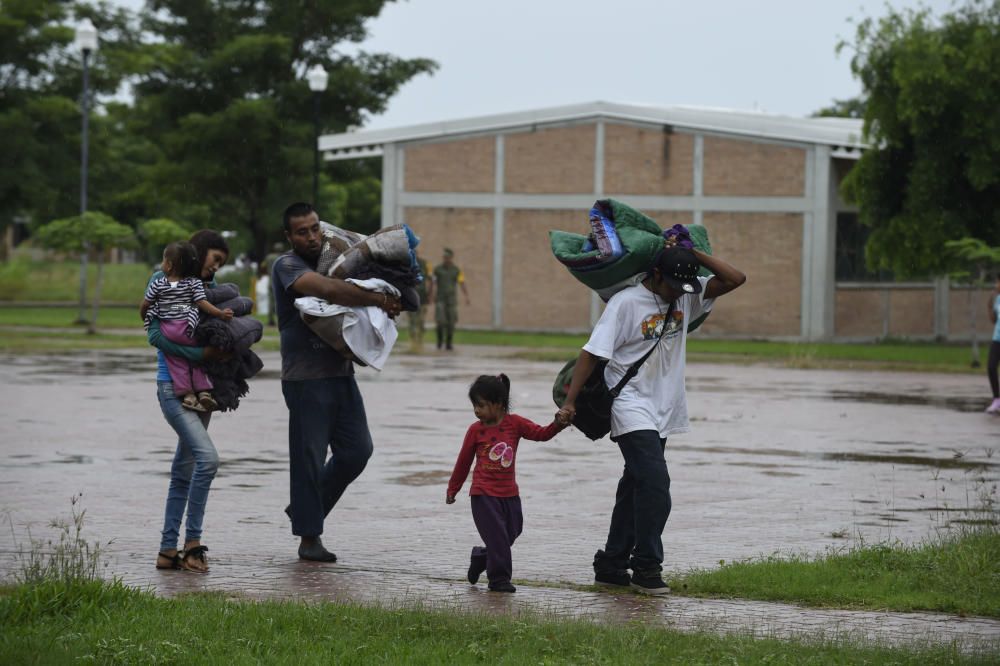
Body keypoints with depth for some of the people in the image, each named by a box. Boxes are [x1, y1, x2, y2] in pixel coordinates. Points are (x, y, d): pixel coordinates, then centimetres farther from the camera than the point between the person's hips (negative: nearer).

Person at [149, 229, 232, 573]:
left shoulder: (208, 287, 15)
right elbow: (156, 333, -14)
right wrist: (200, 354, -21)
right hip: (174, 386, -8)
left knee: (184, 471, 9)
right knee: (207, 457, -21)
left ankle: (168, 550, 14)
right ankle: (192, 541, -13)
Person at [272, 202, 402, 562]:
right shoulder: (287, 266, -9)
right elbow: (328, 290, -27)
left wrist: (387, 306, 3)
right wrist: (378, 300, -21)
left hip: (341, 374, 8)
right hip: (306, 379, -8)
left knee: (357, 450, 8)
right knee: (309, 457, -2)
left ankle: (305, 508, 26)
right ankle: (309, 537, 7)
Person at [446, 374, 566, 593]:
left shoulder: (514, 423, 0)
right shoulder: (476, 430, -3)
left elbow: (541, 434, -8)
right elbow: (464, 461, 6)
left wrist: (558, 424, -28)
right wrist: (452, 489, 14)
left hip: (509, 493, 3)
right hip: (484, 494, -3)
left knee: (511, 533, 10)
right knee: (497, 537, -7)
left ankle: (481, 558, 33)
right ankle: (499, 579, 2)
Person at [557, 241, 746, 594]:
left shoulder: (686, 297, 7)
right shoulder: (626, 302, -11)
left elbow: (735, 279, 3)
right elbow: (592, 352, -11)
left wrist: (693, 254, -5)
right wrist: (569, 402, -15)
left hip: (663, 414, 7)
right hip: (633, 411, -7)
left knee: (637, 488, 11)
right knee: (655, 483, -16)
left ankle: (611, 565, 20)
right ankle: (646, 566, -9)